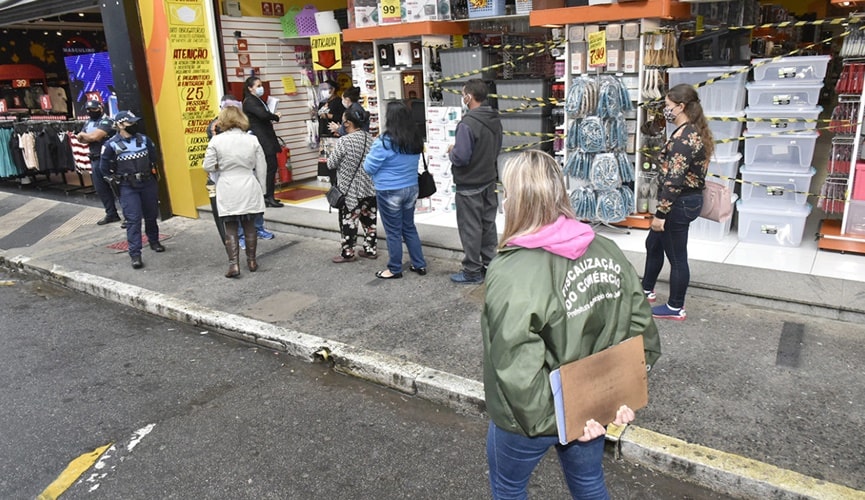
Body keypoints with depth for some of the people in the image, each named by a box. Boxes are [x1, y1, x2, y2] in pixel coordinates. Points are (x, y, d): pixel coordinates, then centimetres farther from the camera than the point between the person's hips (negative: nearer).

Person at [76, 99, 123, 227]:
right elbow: (82, 139, 13)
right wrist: (89, 137, -9)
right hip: (95, 160, 9)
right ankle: (111, 214, 22)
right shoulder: (88, 123, 16)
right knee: (101, 189, 12)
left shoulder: (106, 121, -11)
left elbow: (94, 136, -20)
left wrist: (83, 134, -1)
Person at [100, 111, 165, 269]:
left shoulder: (144, 139, 0)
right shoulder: (111, 144, -9)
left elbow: (155, 156, 14)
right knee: (133, 220, -8)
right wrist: (118, 179, 4)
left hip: (148, 183, 4)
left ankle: (154, 241, 38)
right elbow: (105, 166, 0)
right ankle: (135, 254, -6)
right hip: (128, 188, -3)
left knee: (151, 215, 16)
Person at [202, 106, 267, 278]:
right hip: (249, 189, 2)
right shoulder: (252, 140, -1)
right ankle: (251, 261, 22)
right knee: (250, 226, 13)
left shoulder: (216, 140, -7)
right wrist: (261, 189, 12)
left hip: (228, 191, -2)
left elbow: (208, 166, -7)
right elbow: (261, 168, 2)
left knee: (231, 228, 6)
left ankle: (233, 264, -1)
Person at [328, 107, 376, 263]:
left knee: (348, 221, 5)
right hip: (370, 188, 6)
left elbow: (331, 164, -10)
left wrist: (341, 163, 10)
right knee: (369, 220, 14)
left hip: (351, 191, -6)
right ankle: (370, 250, 23)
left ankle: (347, 253, 14)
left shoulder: (344, 141, -17)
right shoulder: (370, 138, 2)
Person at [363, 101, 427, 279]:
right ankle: (420, 265, 24)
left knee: (393, 231, 7)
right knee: (409, 227, 19)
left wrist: (373, 151, 6)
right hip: (411, 188, 6)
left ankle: (395, 269, 19)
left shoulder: (385, 141, -20)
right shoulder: (416, 138, 0)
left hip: (389, 192, -6)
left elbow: (369, 167, -12)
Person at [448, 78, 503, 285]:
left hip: (469, 185, -8)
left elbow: (461, 158, -25)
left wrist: (452, 150, -6)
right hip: (489, 181, 8)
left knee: (470, 228, 2)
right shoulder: (495, 120, 4)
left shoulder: (468, 124, -24)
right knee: (488, 224, 16)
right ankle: (490, 264, 27)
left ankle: (472, 271, 11)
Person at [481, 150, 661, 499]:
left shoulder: (512, 273, -29)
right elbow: (642, 331, -2)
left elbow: (517, 371, -32)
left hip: (533, 418, -5)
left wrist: (551, 419, -19)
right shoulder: (607, 251, -8)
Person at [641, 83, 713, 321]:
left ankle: (676, 308, 19)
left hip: (679, 204, -10)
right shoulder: (696, 132, 10)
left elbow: (673, 181, -25)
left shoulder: (683, 137, -22)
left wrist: (660, 213, -22)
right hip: (689, 199, 10)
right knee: (653, 244, 23)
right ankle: (646, 289, 40)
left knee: (676, 256, 3)